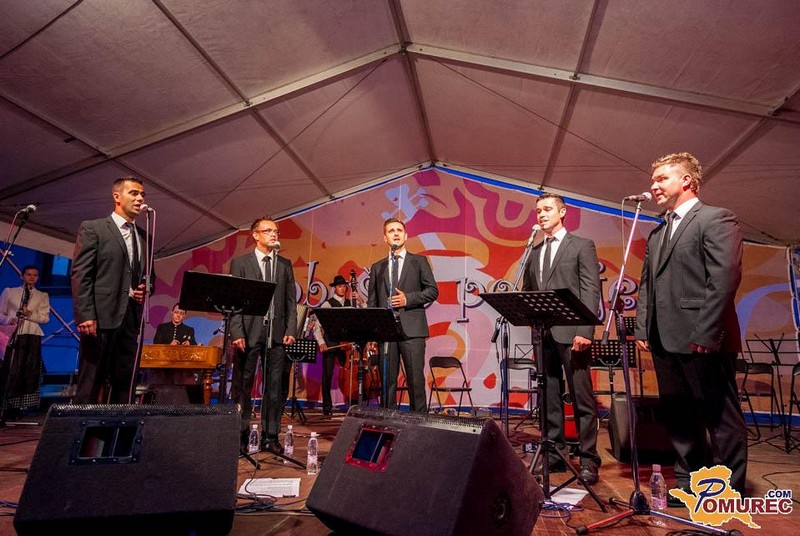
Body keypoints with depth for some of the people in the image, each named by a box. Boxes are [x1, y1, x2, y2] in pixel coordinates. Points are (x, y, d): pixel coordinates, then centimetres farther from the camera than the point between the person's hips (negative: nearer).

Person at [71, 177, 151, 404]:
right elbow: (80, 275, -5)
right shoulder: (92, 228, 3)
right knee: (90, 386, -2)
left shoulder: (144, 237, 18)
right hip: (101, 317, -5)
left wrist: (146, 289, 2)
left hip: (132, 319, 5)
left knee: (124, 386, 6)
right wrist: (85, 315, -14)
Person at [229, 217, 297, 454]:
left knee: (274, 387, 5)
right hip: (249, 332, -2)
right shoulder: (240, 263, 5)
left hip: (277, 333, 2)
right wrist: (237, 332, -10)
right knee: (242, 386, 5)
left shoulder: (285, 264, 13)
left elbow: (291, 300, 9)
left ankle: (270, 436, 13)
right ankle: (241, 435, 16)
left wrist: (290, 330, -2)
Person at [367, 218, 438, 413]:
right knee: (387, 381, 4)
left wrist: (408, 299, -9)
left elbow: (432, 291, 5)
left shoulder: (419, 261, 11)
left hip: (411, 329, -2)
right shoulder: (377, 268, 16)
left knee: (416, 380, -3)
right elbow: (372, 303, 12)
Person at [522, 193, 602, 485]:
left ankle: (588, 459, 11)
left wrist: (584, 330, -14)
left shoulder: (582, 246, 3)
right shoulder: (533, 251, 17)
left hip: (570, 332, -5)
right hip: (542, 334, 5)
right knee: (549, 399, 10)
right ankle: (554, 455, 21)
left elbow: (591, 290, -5)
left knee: (582, 398, 1)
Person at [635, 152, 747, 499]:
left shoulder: (716, 219, -4)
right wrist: (643, 330, 8)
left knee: (721, 418, 5)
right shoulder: (657, 233, 19)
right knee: (679, 418, 14)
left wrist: (705, 335, -18)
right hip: (664, 342, 8)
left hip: (702, 342, -7)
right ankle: (689, 482, 26)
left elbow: (725, 278, -14)